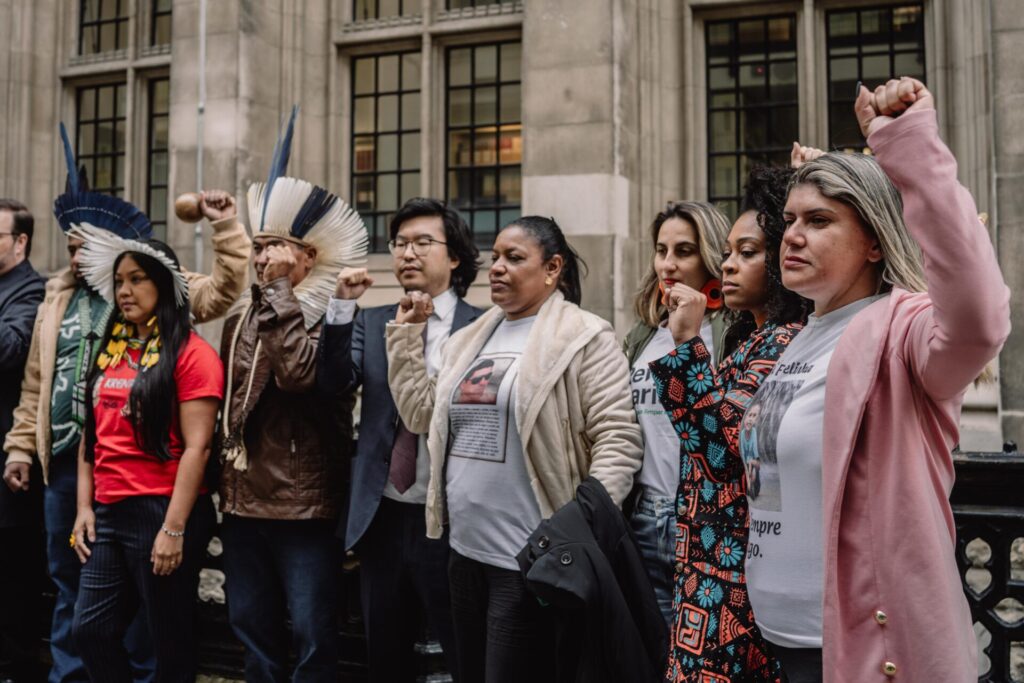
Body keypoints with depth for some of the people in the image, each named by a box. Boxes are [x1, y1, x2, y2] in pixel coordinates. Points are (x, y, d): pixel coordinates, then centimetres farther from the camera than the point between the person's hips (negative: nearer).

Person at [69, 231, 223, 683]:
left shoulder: (191, 353, -10)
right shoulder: (111, 350, 12)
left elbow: (196, 447, -14)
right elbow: (91, 434, 15)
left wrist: (173, 528, -17)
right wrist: (85, 506, 9)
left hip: (161, 511, -7)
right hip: (109, 513, 7)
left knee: (170, 643, 6)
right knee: (89, 631, 11)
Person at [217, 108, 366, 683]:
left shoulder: (332, 316, -9)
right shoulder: (241, 316, 11)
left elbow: (300, 373, -27)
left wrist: (281, 290, -21)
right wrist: (225, 478, 17)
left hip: (307, 504, -7)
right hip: (244, 501, 7)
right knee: (253, 631, 17)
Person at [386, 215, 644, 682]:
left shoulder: (584, 338, -9)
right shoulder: (472, 339, 13)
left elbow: (617, 438, -14)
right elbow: (421, 414, 14)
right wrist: (407, 334, 9)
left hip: (531, 559, -7)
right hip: (466, 551, 7)